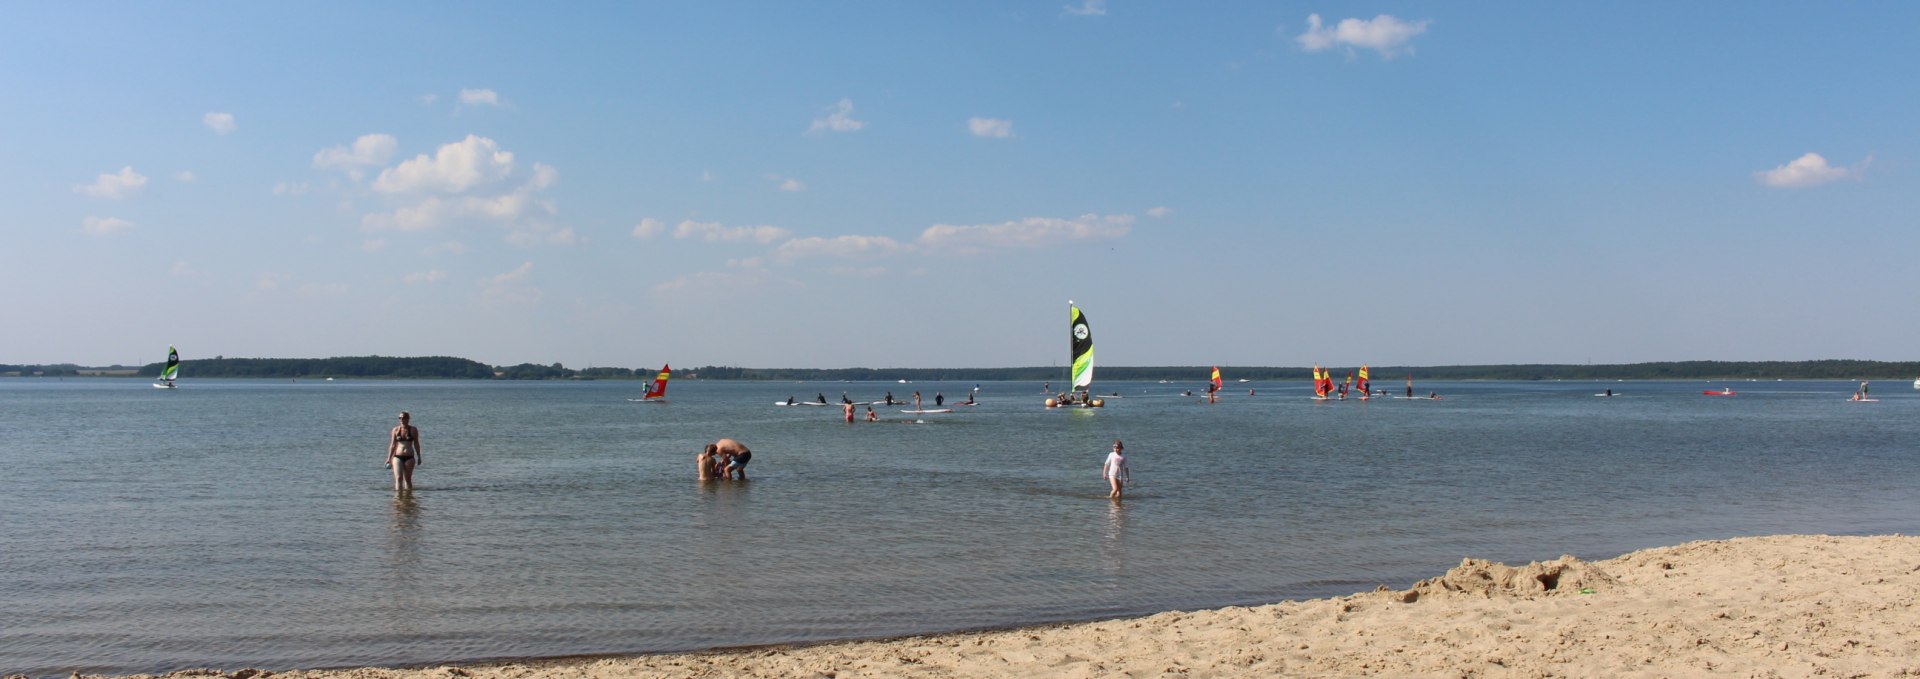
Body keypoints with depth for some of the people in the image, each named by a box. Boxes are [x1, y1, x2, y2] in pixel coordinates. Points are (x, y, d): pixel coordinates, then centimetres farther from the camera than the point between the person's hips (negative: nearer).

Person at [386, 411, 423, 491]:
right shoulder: (395, 430, 5)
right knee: (398, 478, -12)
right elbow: (392, 445, 7)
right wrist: (389, 458, 3)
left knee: (408, 479, 6)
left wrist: (419, 457, 10)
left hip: (409, 457, 0)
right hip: (397, 457, 0)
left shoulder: (413, 430, 3)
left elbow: (416, 444, 10)